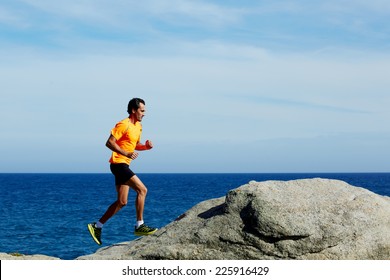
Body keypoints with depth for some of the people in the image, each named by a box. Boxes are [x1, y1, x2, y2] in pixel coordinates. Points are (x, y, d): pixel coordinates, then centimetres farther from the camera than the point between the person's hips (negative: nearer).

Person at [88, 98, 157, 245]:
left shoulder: (138, 126, 15)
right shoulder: (124, 125, -13)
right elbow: (109, 143, -17)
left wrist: (146, 146, 4)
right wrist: (126, 153, -25)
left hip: (124, 165, 10)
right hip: (119, 163, -10)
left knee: (122, 202, 9)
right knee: (142, 190, -16)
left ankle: (97, 226, 15)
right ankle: (139, 226, -11)